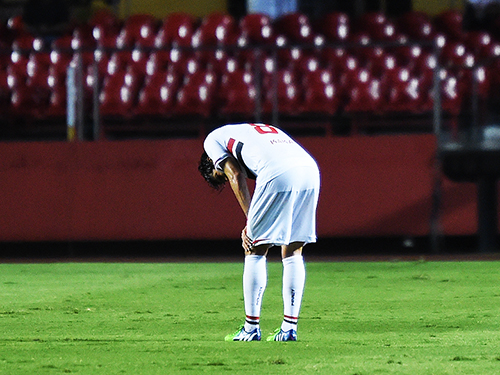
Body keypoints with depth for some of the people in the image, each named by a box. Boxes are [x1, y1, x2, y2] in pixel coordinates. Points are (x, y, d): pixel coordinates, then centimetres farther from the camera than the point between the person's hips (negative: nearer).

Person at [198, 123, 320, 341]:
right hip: (310, 171, 6)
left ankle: (251, 328, 8)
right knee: (293, 253, 15)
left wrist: (250, 223, 9)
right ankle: (289, 328, 13)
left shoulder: (213, 139, 23)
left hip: (278, 175, -6)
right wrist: (254, 224, 21)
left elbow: (236, 177, 9)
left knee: (255, 251, 6)